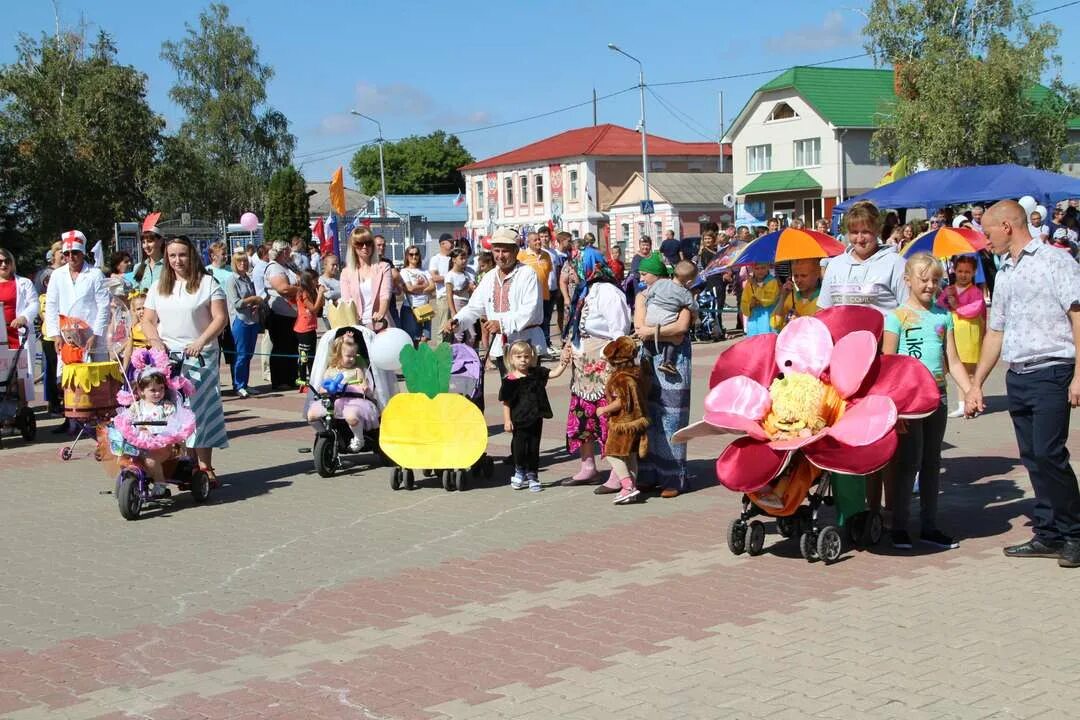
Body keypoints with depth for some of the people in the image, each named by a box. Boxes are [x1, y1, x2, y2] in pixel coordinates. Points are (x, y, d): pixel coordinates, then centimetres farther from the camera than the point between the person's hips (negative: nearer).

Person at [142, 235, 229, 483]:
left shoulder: (207, 283, 3)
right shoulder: (159, 287, 17)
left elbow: (221, 317, -4)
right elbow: (148, 320, 15)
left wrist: (200, 342, -16)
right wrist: (155, 341, -5)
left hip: (200, 357, -3)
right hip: (167, 357, 3)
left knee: (201, 407, -7)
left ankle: (205, 466, -5)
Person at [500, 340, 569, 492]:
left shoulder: (536, 373, 1)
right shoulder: (509, 380, -9)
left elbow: (554, 373, -1)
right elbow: (505, 402, -6)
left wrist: (563, 364, -18)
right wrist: (507, 420, -9)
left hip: (536, 418, 3)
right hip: (519, 420, -3)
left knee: (534, 447, 9)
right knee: (519, 446, 3)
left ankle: (532, 476, 22)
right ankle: (519, 472, 27)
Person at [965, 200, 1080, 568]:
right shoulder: (1004, 274, 20)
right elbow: (995, 332, 25)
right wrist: (976, 383, 22)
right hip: (1017, 378, 8)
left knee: (1048, 453, -14)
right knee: (1032, 458, 8)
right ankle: (1048, 534, 15)